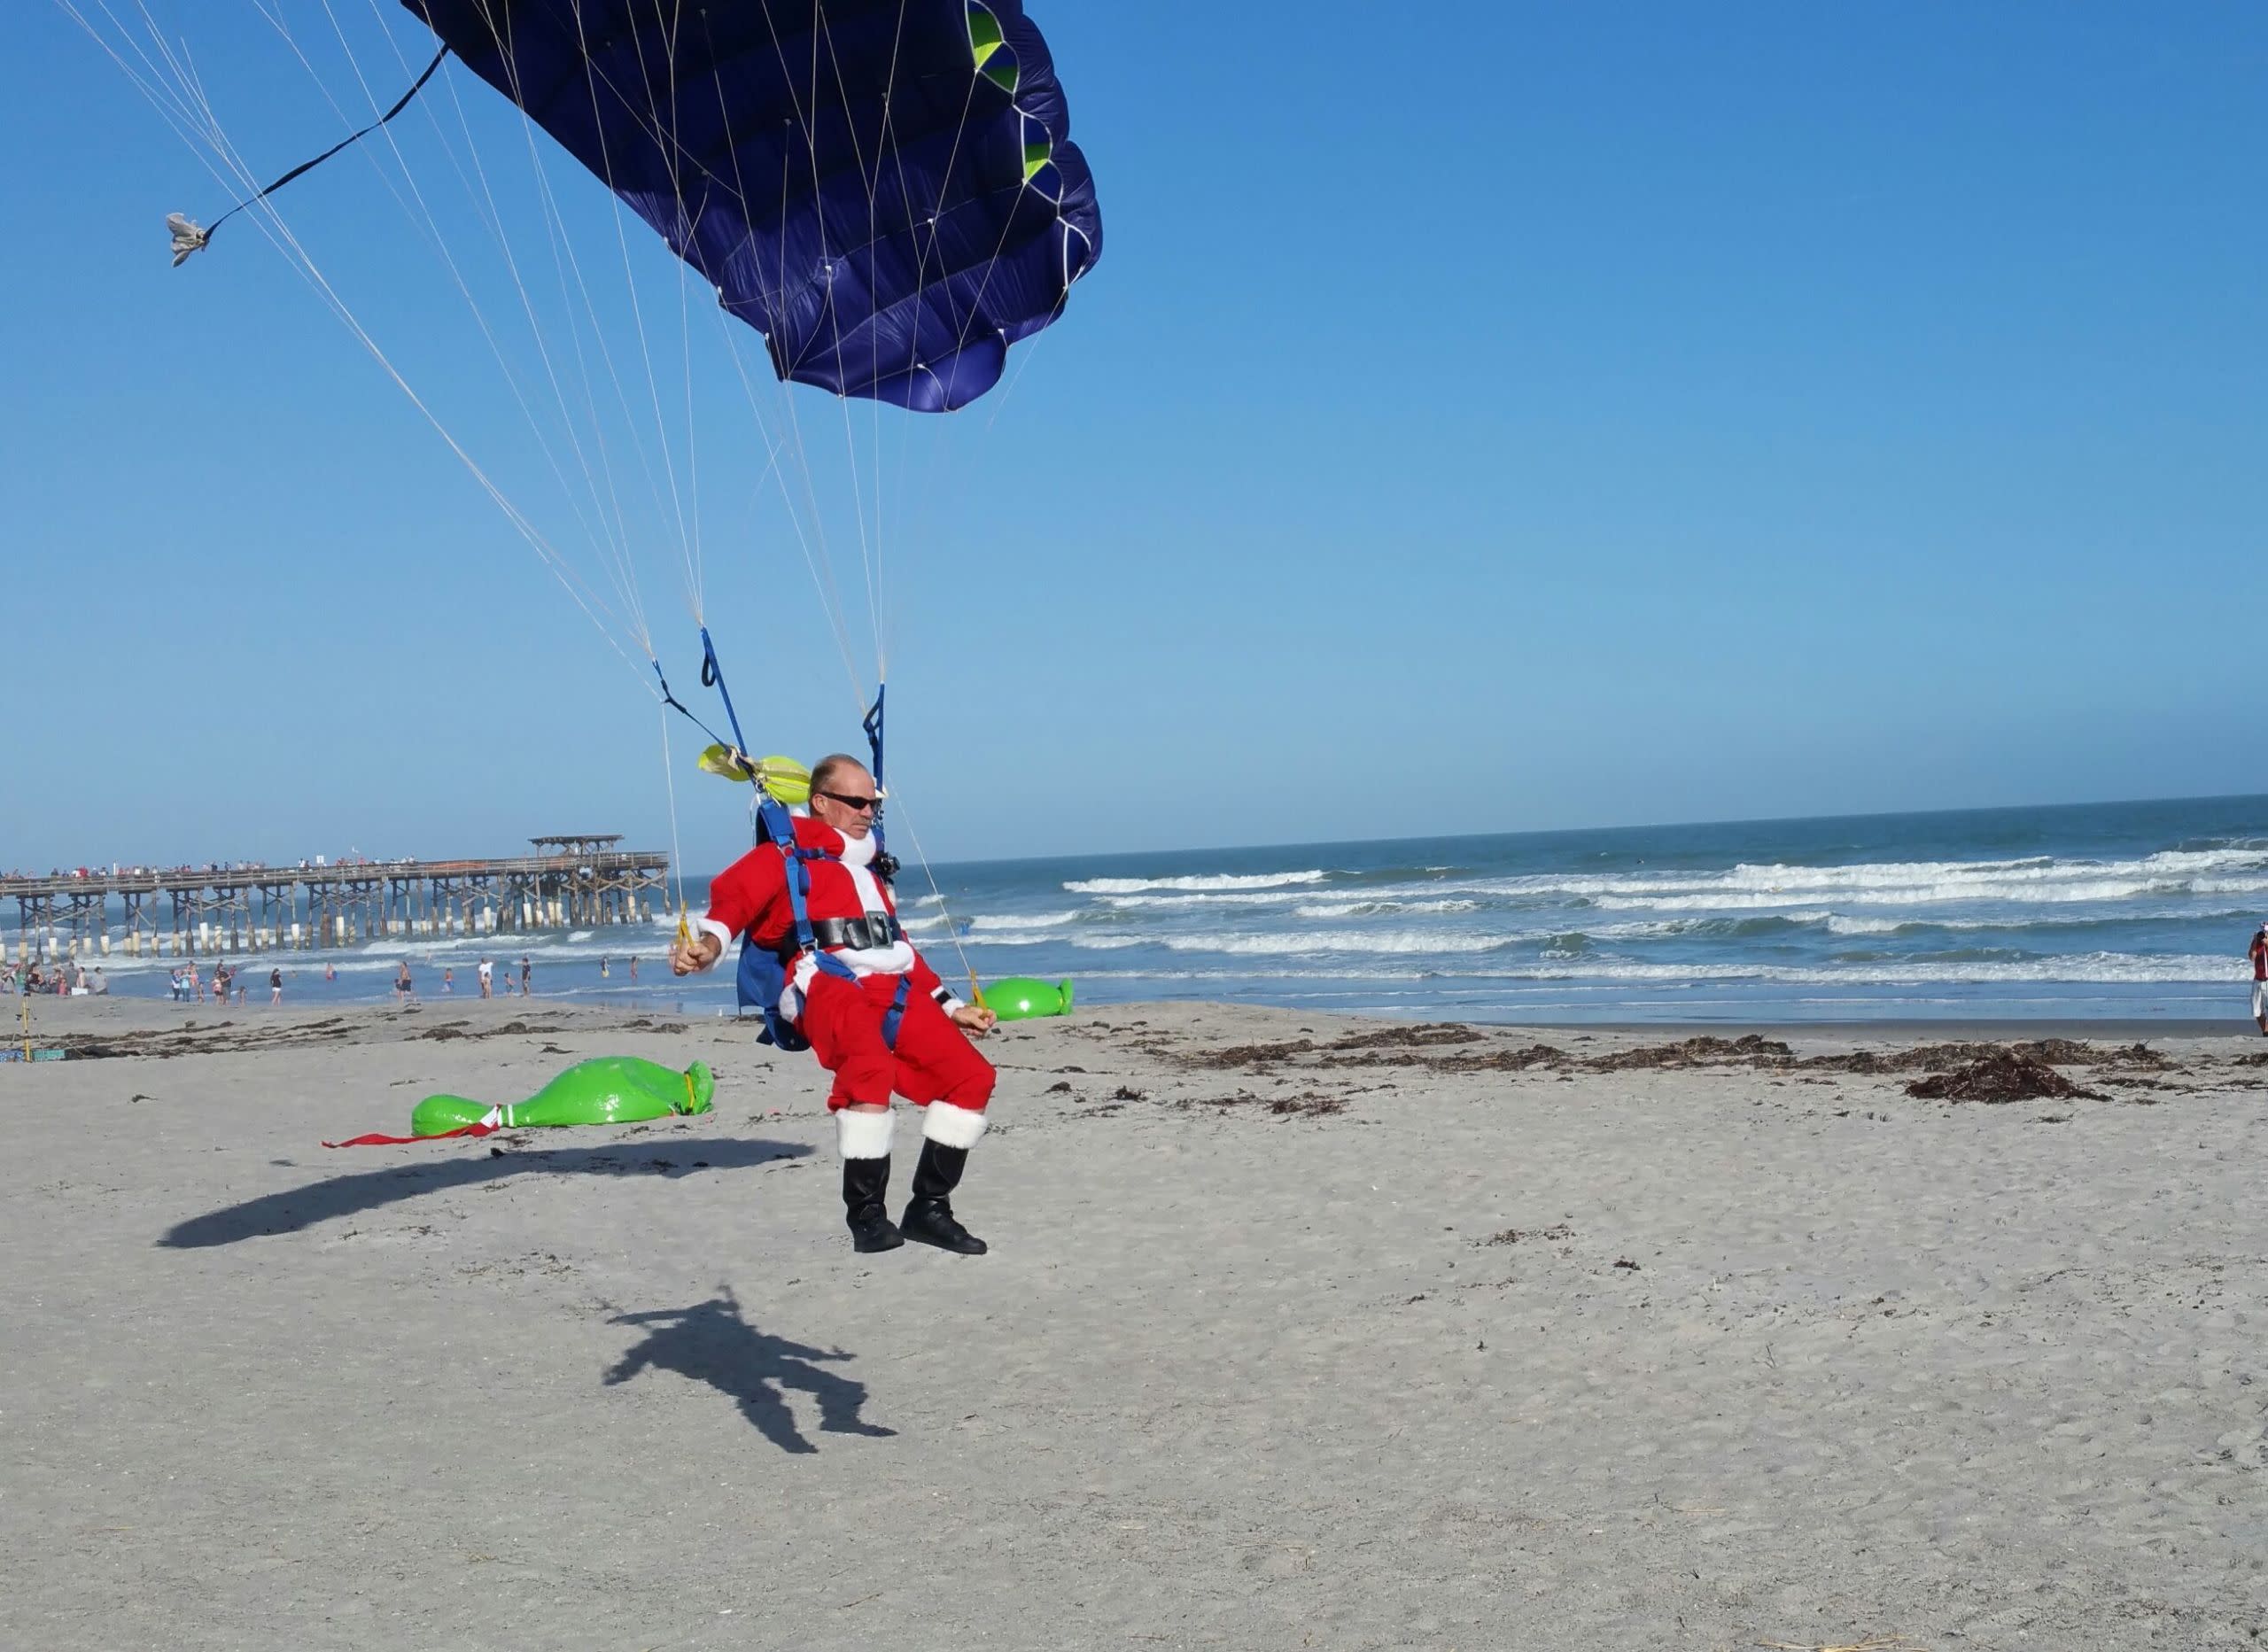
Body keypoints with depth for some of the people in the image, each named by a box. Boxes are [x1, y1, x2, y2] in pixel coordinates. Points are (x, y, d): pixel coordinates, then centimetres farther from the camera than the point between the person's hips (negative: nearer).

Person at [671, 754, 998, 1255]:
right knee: (870, 1066, -36)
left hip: (898, 993, 8)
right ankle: (866, 1214, -26)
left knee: (971, 1076, -6)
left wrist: (950, 1006, 30)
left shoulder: (868, 871, 33)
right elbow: (737, 894, -9)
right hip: (827, 987, -7)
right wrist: (710, 941, -31)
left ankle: (929, 1209, 2)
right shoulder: (789, 854, 10)